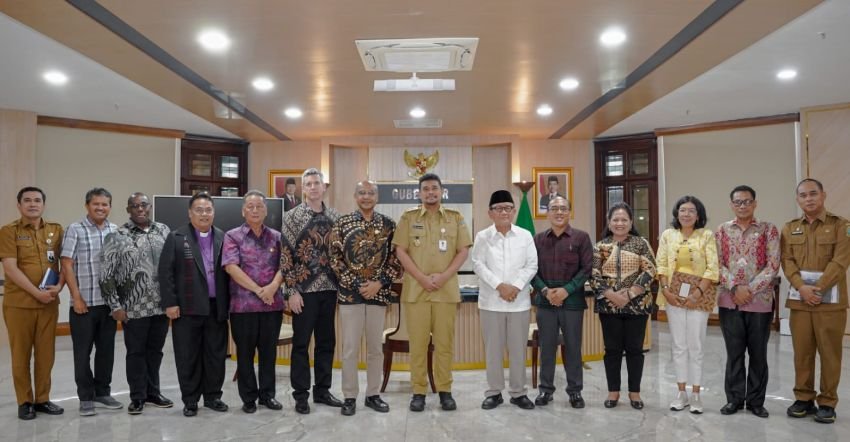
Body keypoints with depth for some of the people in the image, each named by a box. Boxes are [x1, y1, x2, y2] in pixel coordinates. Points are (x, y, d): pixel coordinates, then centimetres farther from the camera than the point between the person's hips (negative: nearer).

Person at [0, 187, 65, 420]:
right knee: (21, 355, 5)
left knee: (46, 354, 8)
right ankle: (25, 402, 17)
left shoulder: (56, 230, 8)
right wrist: (37, 292, -16)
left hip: (49, 303, 3)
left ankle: (42, 399, 20)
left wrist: (59, 286, -8)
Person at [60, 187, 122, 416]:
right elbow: (67, 266, -7)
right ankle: (86, 397, 17)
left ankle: (102, 393, 24)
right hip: (83, 303, -3)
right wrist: (77, 297, -11)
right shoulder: (74, 230, -4)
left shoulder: (116, 231, 7)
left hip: (109, 302, 4)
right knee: (83, 352, 5)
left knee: (106, 350, 11)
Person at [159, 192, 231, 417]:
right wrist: (170, 303, -9)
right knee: (188, 356, 5)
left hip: (217, 307, 2)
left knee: (216, 355, 9)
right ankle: (190, 400, 17)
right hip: (187, 308, -2)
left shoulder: (223, 238, 8)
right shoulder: (176, 237, 1)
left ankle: (213, 396, 22)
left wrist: (229, 302, 3)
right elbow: (166, 272, -3)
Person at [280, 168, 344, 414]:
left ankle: (322, 391, 23)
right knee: (301, 343, 3)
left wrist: (341, 285, 6)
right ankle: (301, 394, 14)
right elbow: (286, 255, -8)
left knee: (326, 341, 11)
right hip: (304, 289, -4)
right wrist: (292, 290, -12)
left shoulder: (334, 217, 8)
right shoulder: (292, 216, -4)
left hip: (329, 288, 4)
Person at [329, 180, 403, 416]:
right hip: (350, 292, -1)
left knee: (376, 347, 9)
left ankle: (373, 394, 22)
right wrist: (355, 285, -9)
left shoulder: (388, 224, 4)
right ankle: (349, 397, 14)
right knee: (350, 348, 3)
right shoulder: (342, 223, 1)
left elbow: (396, 258, 2)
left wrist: (379, 283, -9)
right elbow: (335, 257, -2)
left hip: (378, 293, 2)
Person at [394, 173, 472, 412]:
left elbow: (463, 251, 3)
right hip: (415, 290, -1)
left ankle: (445, 390, 16)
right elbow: (401, 251, -1)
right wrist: (421, 278, -10)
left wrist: (444, 276, -10)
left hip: (446, 290, 1)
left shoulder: (455, 217, 7)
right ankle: (418, 391, 13)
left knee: (445, 342, 5)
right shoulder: (408, 217, 5)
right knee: (418, 342, 3)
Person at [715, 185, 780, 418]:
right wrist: (735, 288, -11)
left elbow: (773, 265, -5)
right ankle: (734, 398, 18)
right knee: (734, 352, 7)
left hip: (760, 299, -1)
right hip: (729, 300, 1)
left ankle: (756, 400, 19)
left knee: (758, 353, 7)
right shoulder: (722, 230, 6)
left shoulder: (768, 229, 1)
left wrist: (750, 289, -13)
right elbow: (718, 263, 1)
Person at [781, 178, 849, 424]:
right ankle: (804, 398, 18)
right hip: (799, 300, 3)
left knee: (830, 353, 3)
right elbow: (787, 261, 2)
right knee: (802, 352, 7)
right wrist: (802, 287, -14)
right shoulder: (789, 229, 10)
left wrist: (818, 289, -17)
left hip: (830, 300, -3)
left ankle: (827, 402, 13)